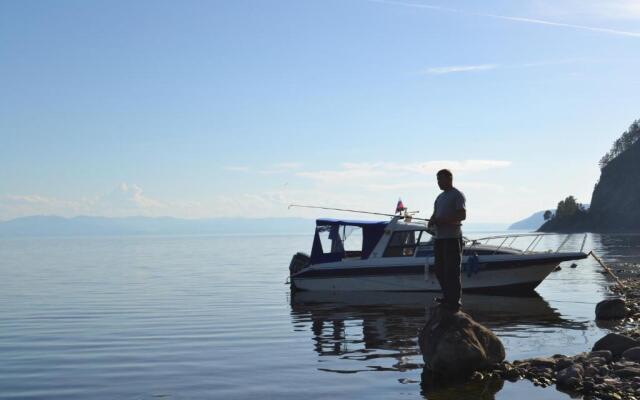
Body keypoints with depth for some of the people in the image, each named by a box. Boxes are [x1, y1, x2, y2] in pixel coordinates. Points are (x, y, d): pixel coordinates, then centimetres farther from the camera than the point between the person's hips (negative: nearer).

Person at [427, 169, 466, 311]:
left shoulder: (457, 195, -5)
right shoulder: (440, 197, 21)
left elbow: (462, 215, -14)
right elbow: (435, 214, 25)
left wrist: (442, 220, -19)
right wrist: (432, 221, 1)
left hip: (452, 237, -9)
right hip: (440, 237, 9)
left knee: (452, 270, -8)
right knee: (440, 270, 11)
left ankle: (454, 301, -5)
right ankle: (447, 297, 22)